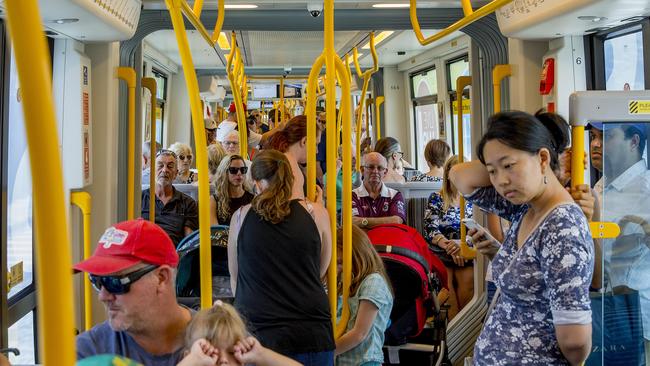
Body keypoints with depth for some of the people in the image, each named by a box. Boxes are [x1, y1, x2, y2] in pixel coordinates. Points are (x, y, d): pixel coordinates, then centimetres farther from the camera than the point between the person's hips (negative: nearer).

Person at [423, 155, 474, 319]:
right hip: (440, 254, -1)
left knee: (467, 280, -24)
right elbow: (431, 229, -1)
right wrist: (449, 246, -18)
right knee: (446, 281, -25)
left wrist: (460, 243, -16)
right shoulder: (436, 198, 10)